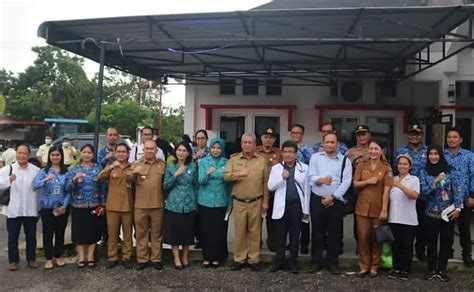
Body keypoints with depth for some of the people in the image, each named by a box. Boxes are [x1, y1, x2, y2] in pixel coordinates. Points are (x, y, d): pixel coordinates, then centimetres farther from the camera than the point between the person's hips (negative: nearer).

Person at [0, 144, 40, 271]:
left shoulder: (36, 170, 2)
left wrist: (40, 207, 2)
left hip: (30, 210, 1)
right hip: (13, 210, -1)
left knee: (31, 236, 11)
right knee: (13, 237, 9)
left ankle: (31, 259, 25)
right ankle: (13, 260, 22)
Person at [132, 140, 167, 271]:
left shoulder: (163, 165, 6)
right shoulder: (137, 165, 7)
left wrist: (165, 198, -3)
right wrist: (133, 173, -17)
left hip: (158, 205, -1)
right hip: (140, 206, 1)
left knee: (157, 233, 8)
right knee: (141, 233, 8)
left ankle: (156, 259, 18)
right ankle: (142, 259, 18)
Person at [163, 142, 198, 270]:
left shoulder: (193, 166, 3)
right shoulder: (170, 168, 3)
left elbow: (195, 183, 7)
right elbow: (165, 186, -2)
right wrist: (175, 175, -14)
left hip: (189, 204, 0)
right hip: (173, 204, 0)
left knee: (187, 231, 7)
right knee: (174, 231, 2)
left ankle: (185, 257, 24)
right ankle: (176, 258, 15)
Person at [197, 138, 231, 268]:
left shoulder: (227, 163, 1)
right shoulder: (203, 161, 1)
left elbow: (229, 184, 5)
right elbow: (200, 181, -8)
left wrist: (230, 204, 2)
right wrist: (207, 173, -29)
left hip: (221, 202, 0)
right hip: (205, 202, 0)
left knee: (219, 230, 4)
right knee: (206, 230, 5)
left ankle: (217, 257, 17)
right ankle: (207, 257, 17)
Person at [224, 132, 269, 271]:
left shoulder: (261, 160, 3)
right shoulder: (234, 159, 4)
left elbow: (265, 182, 4)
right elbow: (226, 176, -5)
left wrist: (265, 201, 0)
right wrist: (240, 173, -18)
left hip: (256, 202, 0)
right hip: (239, 202, 0)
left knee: (254, 231, 6)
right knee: (240, 231, 6)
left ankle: (253, 259, 16)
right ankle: (239, 259, 17)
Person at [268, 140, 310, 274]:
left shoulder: (304, 168, 2)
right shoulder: (276, 168, 4)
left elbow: (306, 189, 3)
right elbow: (270, 187, 0)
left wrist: (306, 209, 2)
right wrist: (281, 177, -16)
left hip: (296, 206, 0)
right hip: (281, 206, 1)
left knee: (295, 236, 7)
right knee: (280, 236, 7)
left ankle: (293, 262, 18)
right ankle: (279, 260, 20)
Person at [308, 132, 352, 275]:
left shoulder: (345, 160, 4)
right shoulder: (315, 157, 6)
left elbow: (346, 182, -5)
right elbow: (310, 176, -2)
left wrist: (332, 197, -12)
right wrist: (320, 180, -24)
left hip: (336, 201, 0)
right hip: (317, 199, 0)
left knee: (334, 233, 6)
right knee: (317, 231, 7)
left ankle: (332, 263, 18)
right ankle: (316, 261, 18)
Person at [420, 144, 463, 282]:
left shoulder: (450, 170, -1)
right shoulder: (424, 172, 0)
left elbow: (457, 190, -3)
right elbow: (424, 191, -9)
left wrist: (458, 207, -11)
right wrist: (436, 181, -22)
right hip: (432, 213, 0)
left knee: (446, 242, 7)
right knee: (432, 242, 6)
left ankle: (442, 270, 20)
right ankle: (432, 270, 18)